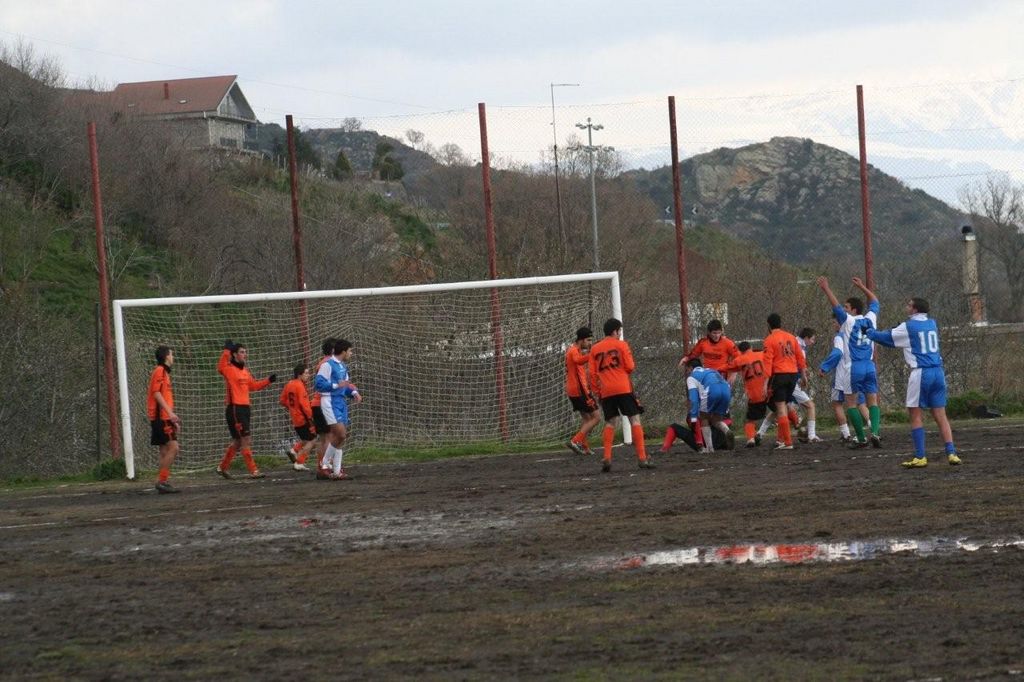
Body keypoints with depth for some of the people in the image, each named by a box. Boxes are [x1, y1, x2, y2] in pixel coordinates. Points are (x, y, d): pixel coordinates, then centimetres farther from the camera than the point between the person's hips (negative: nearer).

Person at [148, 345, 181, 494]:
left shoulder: (164, 372, 20)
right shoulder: (160, 371, -9)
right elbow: (156, 393, -18)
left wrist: (172, 419, 24)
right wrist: (170, 412, -24)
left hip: (163, 417, 10)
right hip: (161, 416, -10)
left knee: (165, 451, 9)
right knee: (173, 448, -14)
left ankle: (163, 483, 8)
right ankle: (162, 481, -16)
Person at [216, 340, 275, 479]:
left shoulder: (245, 371, 16)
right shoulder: (229, 369, -10)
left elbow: (253, 385, 27)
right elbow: (221, 367, -32)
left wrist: (268, 380, 19)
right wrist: (226, 350, -39)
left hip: (245, 408, 9)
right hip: (234, 409, -9)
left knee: (237, 441, 16)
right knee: (246, 439, -9)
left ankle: (223, 468, 29)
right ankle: (253, 471, -7)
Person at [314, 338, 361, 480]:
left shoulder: (343, 367, 17)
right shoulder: (328, 365, -10)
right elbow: (318, 383, -16)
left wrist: (354, 393, 6)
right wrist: (336, 385, -22)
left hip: (341, 403, 9)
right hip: (330, 403, -9)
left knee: (340, 436, 6)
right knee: (340, 434, -18)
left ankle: (337, 471, 9)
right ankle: (324, 466, -7)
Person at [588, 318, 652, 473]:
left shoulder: (595, 349, 12)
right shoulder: (621, 345, 1)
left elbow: (593, 374, 10)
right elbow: (630, 367, -4)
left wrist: (598, 391, 18)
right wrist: (632, 366, 18)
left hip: (606, 392, 4)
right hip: (623, 388, -4)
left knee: (610, 423, 13)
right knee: (635, 419, -1)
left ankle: (607, 458, -1)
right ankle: (642, 458, -8)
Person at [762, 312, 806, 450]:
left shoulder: (769, 340, -6)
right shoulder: (791, 337, 11)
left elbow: (768, 362, -12)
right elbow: (800, 357, 13)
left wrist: (766, 383, -13)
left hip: (779, 375, -5)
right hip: (793, 373, 5)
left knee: (781, 409, -3)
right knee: (783, 407, 16)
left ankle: (787, 442, -8)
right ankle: (782, 439, 16)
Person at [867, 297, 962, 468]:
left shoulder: (908, 327, -5)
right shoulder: (932, 324, 15)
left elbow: (887, 337, 4)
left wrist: (870, 332, 23)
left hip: (920, 373, -6)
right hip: (938, 371, 6)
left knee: (915, 415, 2)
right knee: (940, 415, 6)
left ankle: (920, 457, -2)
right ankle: (951, 453, -4)